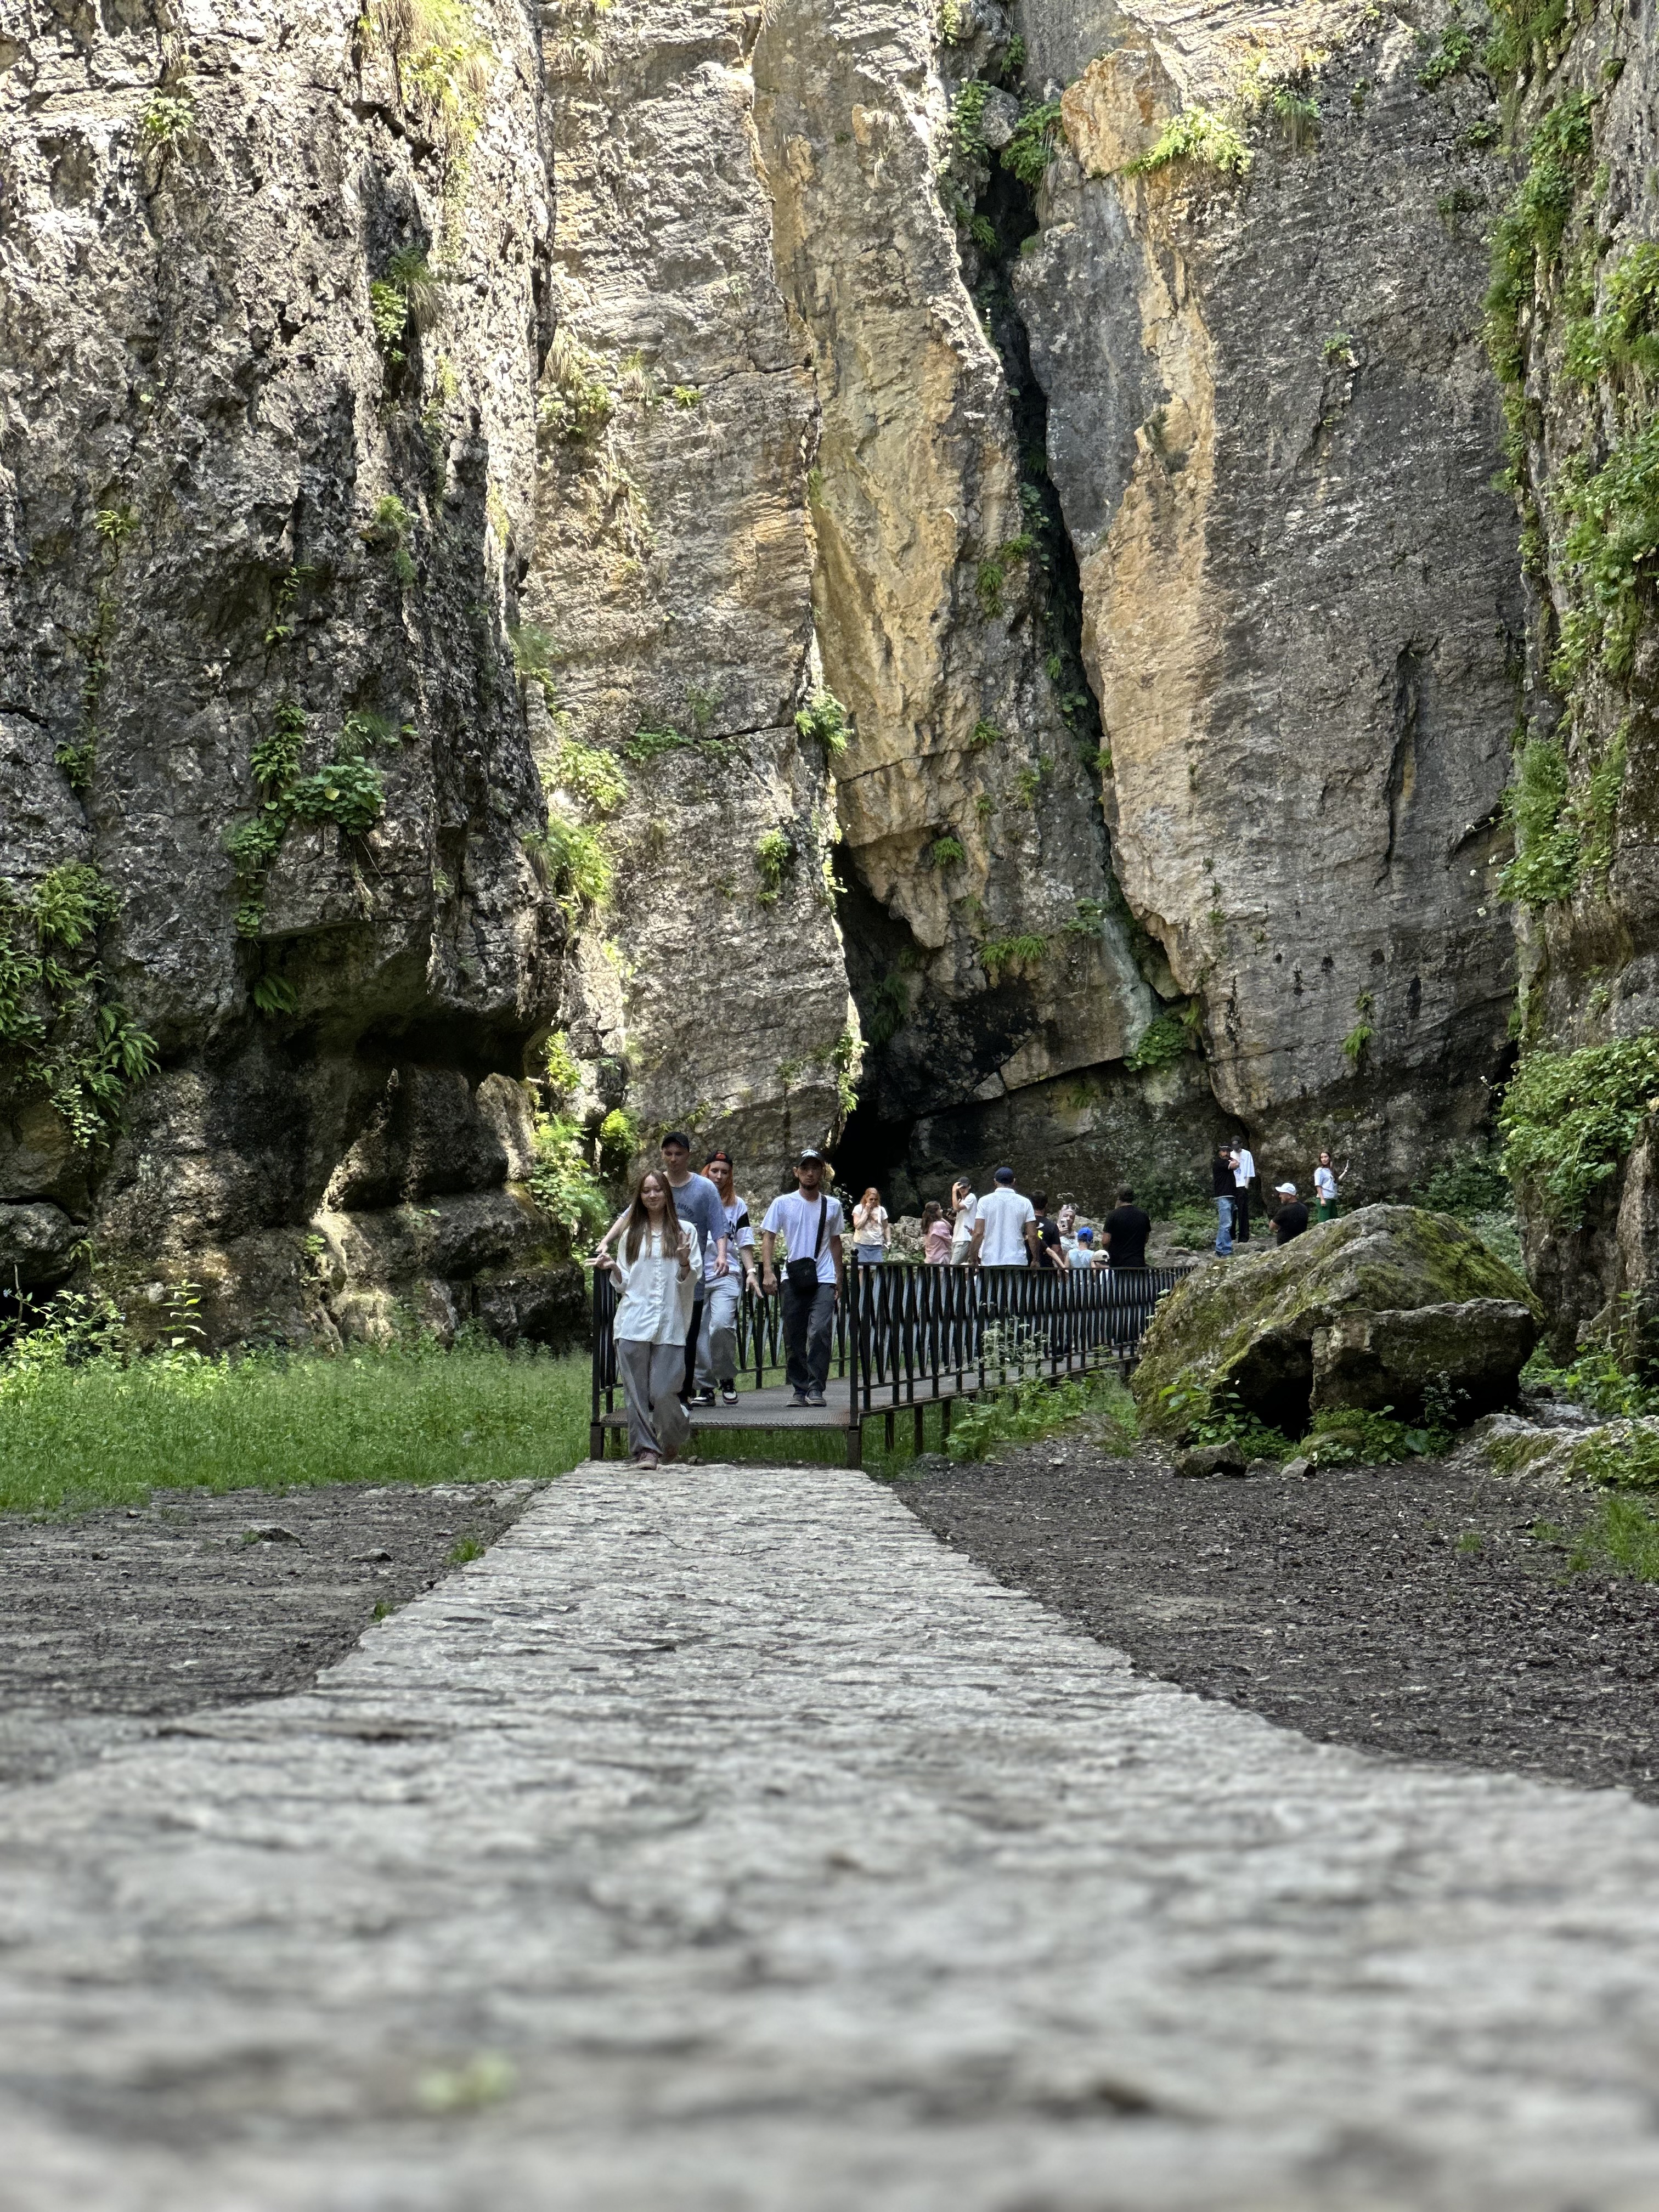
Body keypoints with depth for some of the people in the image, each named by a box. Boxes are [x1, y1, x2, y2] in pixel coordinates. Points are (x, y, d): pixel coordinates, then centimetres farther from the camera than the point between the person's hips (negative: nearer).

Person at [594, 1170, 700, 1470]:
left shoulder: (684, 1231, 8)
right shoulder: (631, 1234, 15)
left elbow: (692, 1279, 5)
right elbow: (624, 1282, 16)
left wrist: (685, 1263, -15)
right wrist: (612, 1267, -3)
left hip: (669, 1324, -2)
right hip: (633, 1322, 2)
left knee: (663, 1392, -7)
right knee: (636, 1391, -3)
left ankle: (675, 1438, 20)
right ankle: (645, 1449, 4)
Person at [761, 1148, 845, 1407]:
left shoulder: (832, 1206, 9)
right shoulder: (782, 1204, 3)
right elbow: (768, 1237, 0)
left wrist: (838, 1276, 22)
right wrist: (768, 1271, -12)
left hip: (823, 1279, 0)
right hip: (793, 1279, 0)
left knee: (820, 1332, -16)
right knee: (794, 1338, 5)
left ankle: (815, 1388, -12)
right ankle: (800, 1389, 14)